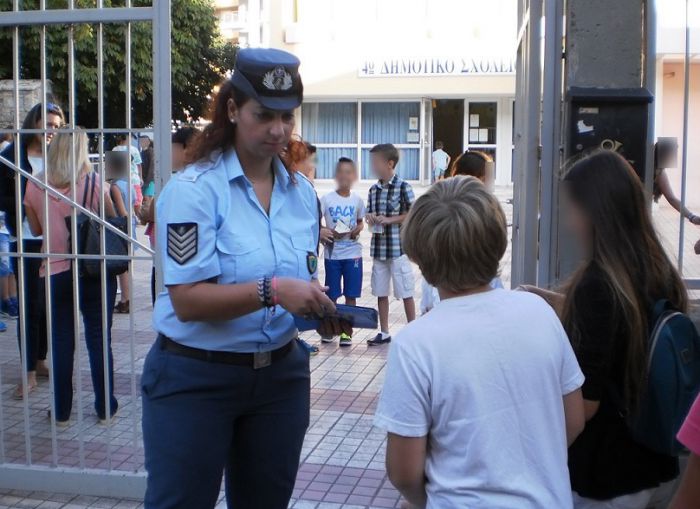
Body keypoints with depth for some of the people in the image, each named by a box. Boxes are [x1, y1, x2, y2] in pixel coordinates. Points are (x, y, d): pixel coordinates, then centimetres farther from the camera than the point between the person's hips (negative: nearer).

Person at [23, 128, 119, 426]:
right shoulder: (93, 182, -8)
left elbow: (36, 229, 12)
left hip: (55, 272, 2)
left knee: (61, 341, 10)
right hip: (95, 271, -1)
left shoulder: (35, 186, -1)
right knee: (99, 339, 7)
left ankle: (61, 412, 17)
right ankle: (105, 408, 16)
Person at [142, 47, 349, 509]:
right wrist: (270, 291, -31)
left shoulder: (302, 192, 5)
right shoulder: (194, 189, -13)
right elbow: (187, 301, -20)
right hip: (196, 379, -5)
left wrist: (320, 310, -8)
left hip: (280, 374, 6)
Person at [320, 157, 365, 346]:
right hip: (332, 253, -1)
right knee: (331, 294, 6)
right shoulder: (327, 199, -4)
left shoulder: (357, 200, 3)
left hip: (353, 253, 1)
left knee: (351, 294, 4)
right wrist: (329, 233, -19)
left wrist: (357, 230, -8)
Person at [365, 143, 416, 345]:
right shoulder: (373, 190, 10)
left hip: (398, 247, -6)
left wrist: (389, 219, -15)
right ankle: (384, 332, 22)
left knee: (405, 292, 1)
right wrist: (369, 217, -5)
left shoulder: (403, 187, -7)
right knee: (381, 292, 11)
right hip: (378, 247, 6)